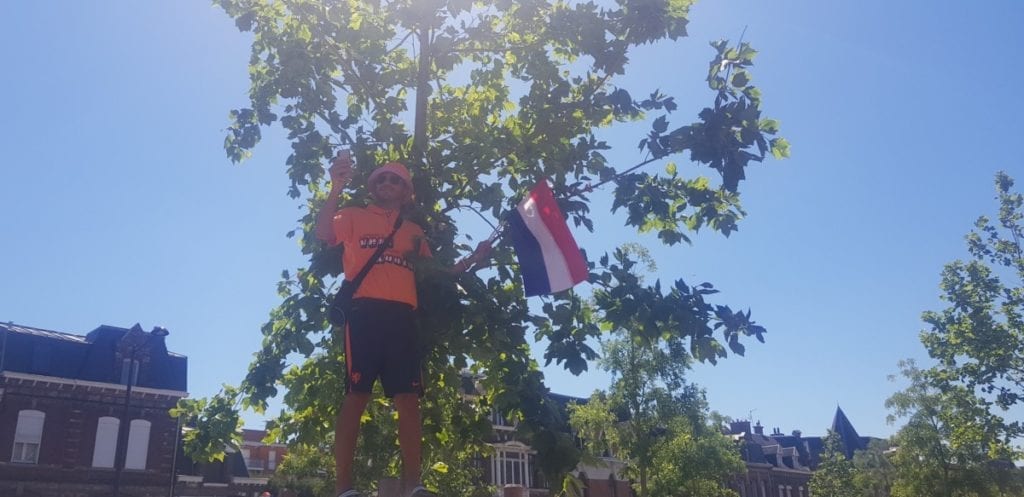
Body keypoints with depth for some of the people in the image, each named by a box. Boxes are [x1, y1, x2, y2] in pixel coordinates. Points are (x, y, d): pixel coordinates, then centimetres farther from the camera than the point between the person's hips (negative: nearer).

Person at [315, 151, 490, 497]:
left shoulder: (413, 231, 27)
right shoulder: (354, 217, 17)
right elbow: (323, 233, -3)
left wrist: (473, 259, 17)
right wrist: (336, 188, -12)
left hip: (402, 315, 4)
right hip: (365, 311, -4)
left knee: (408, 397, -4)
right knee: (357, 394, -10)